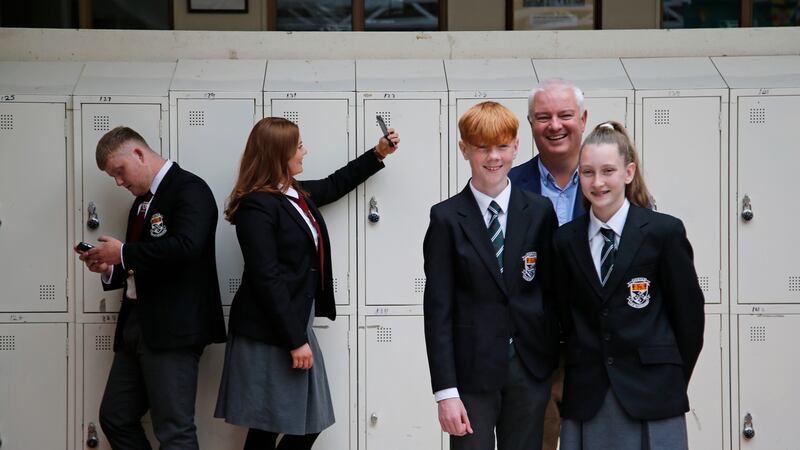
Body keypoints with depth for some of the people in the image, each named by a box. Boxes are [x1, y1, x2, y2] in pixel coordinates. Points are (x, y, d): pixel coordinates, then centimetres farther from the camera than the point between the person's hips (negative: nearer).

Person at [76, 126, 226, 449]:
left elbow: (185, 245, -27)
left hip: (173, 327, -10)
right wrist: (109, 269, 6)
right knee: (115, 417, 15)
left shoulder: (189, 189, -9)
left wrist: (123, 253, -18)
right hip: (136, 325, 10)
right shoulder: (141, 202, 19)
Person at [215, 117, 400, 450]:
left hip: (296, 324, 9)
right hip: (268, 335, -9)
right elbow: (267, 280, -20)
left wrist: (378, 154, 34)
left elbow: (334, 185, 34)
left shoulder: (297, 194, 12)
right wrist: (295, 340, -21)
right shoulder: (257, 206, -16)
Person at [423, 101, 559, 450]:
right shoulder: (447, 218, -3)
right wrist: (445, 391, -10)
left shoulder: (540, 212, 4)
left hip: (530, 368, 2)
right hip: (472, 369, -2)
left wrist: (557, 364, 3)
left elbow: (551, 290, 7)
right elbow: (438, 308, -5)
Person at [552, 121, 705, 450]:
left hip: (649, 397, -3)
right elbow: (566, 318, 10)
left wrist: (671, 382, 5)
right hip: (586, 398, 3)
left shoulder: (664, 232, -4)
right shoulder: (565, 240, 7)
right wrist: (579, 378, 6)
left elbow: (688, 313, 0)